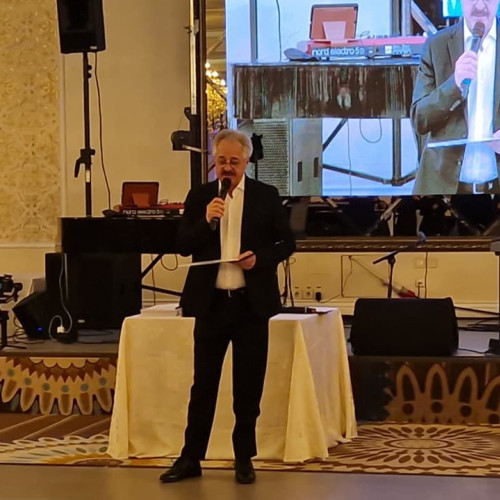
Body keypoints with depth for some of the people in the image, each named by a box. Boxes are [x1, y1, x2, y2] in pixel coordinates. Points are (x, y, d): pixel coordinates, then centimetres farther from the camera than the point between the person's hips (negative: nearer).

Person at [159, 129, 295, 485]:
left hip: (251, 303, 0)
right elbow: (183, 246, 0)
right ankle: (191, 458, 12)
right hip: (212, 302, 1)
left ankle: (244, 458, 17)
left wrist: (260, 257, -15)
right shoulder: (199, 197, 4)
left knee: (248, 385, 7)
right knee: (203, 383, 5)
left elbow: (287, 242, 3)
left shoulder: (266, 196, 1)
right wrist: (205, 221, -17)